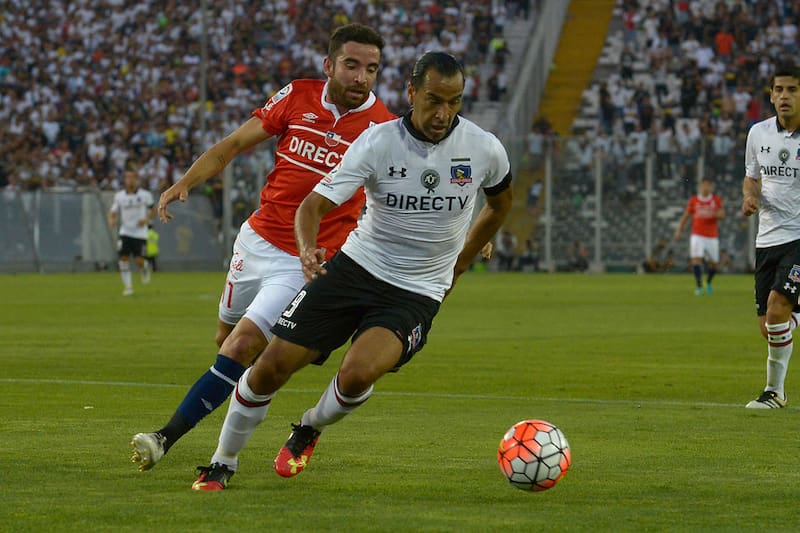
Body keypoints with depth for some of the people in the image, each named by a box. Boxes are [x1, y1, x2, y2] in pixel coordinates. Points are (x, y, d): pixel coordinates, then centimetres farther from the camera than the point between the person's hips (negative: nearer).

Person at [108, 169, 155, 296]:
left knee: (139, 261, -8)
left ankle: (145, 268, 30)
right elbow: (112, 212, 7)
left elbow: (153, 210, 7)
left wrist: (147, 219, -13)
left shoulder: (145, 195, -3)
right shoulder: (119, 196, 2)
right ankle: (128, 286, -4)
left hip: (140, 232, -2)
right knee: (123, 258, -12)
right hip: (125, 232, 2)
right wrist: (112, 220, -16)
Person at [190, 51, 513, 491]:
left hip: (416, 294, -1)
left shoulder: (484, 149, -8)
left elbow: (501, 203, 16)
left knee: (358, 374, -28)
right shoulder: (378, 142, -13)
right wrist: (307, 249, -38)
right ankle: (223, 462, 18)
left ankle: (310, 429, 7)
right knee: (271, 367, -7)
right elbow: (313, 205, -16)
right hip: (355, 268, 1)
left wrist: (457, 265, 18)